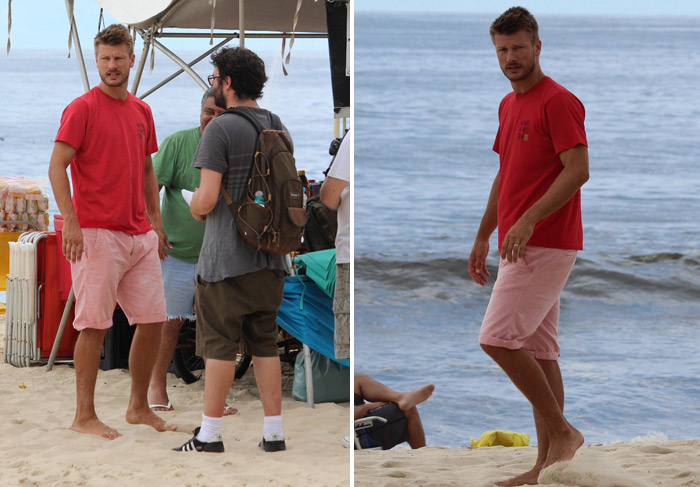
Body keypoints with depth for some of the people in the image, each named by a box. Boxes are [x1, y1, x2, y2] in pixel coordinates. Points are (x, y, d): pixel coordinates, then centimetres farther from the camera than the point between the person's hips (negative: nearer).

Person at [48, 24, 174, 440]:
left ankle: (139, 407, 21)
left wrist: (156, 224, 16)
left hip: (140, 235, 7)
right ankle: (85, 416, 2)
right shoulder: (82, 108, -7)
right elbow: (57, 167, -12)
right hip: (97, 234, -7)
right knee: (95, 324, -5)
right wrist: (71, 222, -21)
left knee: (153, 320, 8)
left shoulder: (141, 111, 14)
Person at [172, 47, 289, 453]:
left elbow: (206, 199, -16)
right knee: (265, 343, 10)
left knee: (220, 344, -2)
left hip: (227, 258, -6)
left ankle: (210, 434, 2)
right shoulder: (278, 128, 10)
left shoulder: (221, 129, -12)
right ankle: (274, 431, 9)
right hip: (270, 256, 6)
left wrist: (194, 208, 4)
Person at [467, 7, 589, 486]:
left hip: (545, 245, -9)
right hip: (521, 245, 9)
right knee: (539, 352, 8)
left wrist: (528, 220, -26)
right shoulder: (509, 105, 17)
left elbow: (578, 171, -20)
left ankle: (562, 430, -5)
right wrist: (483, 236, 22)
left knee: (498, 339, -15)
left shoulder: (558, 101, -12)